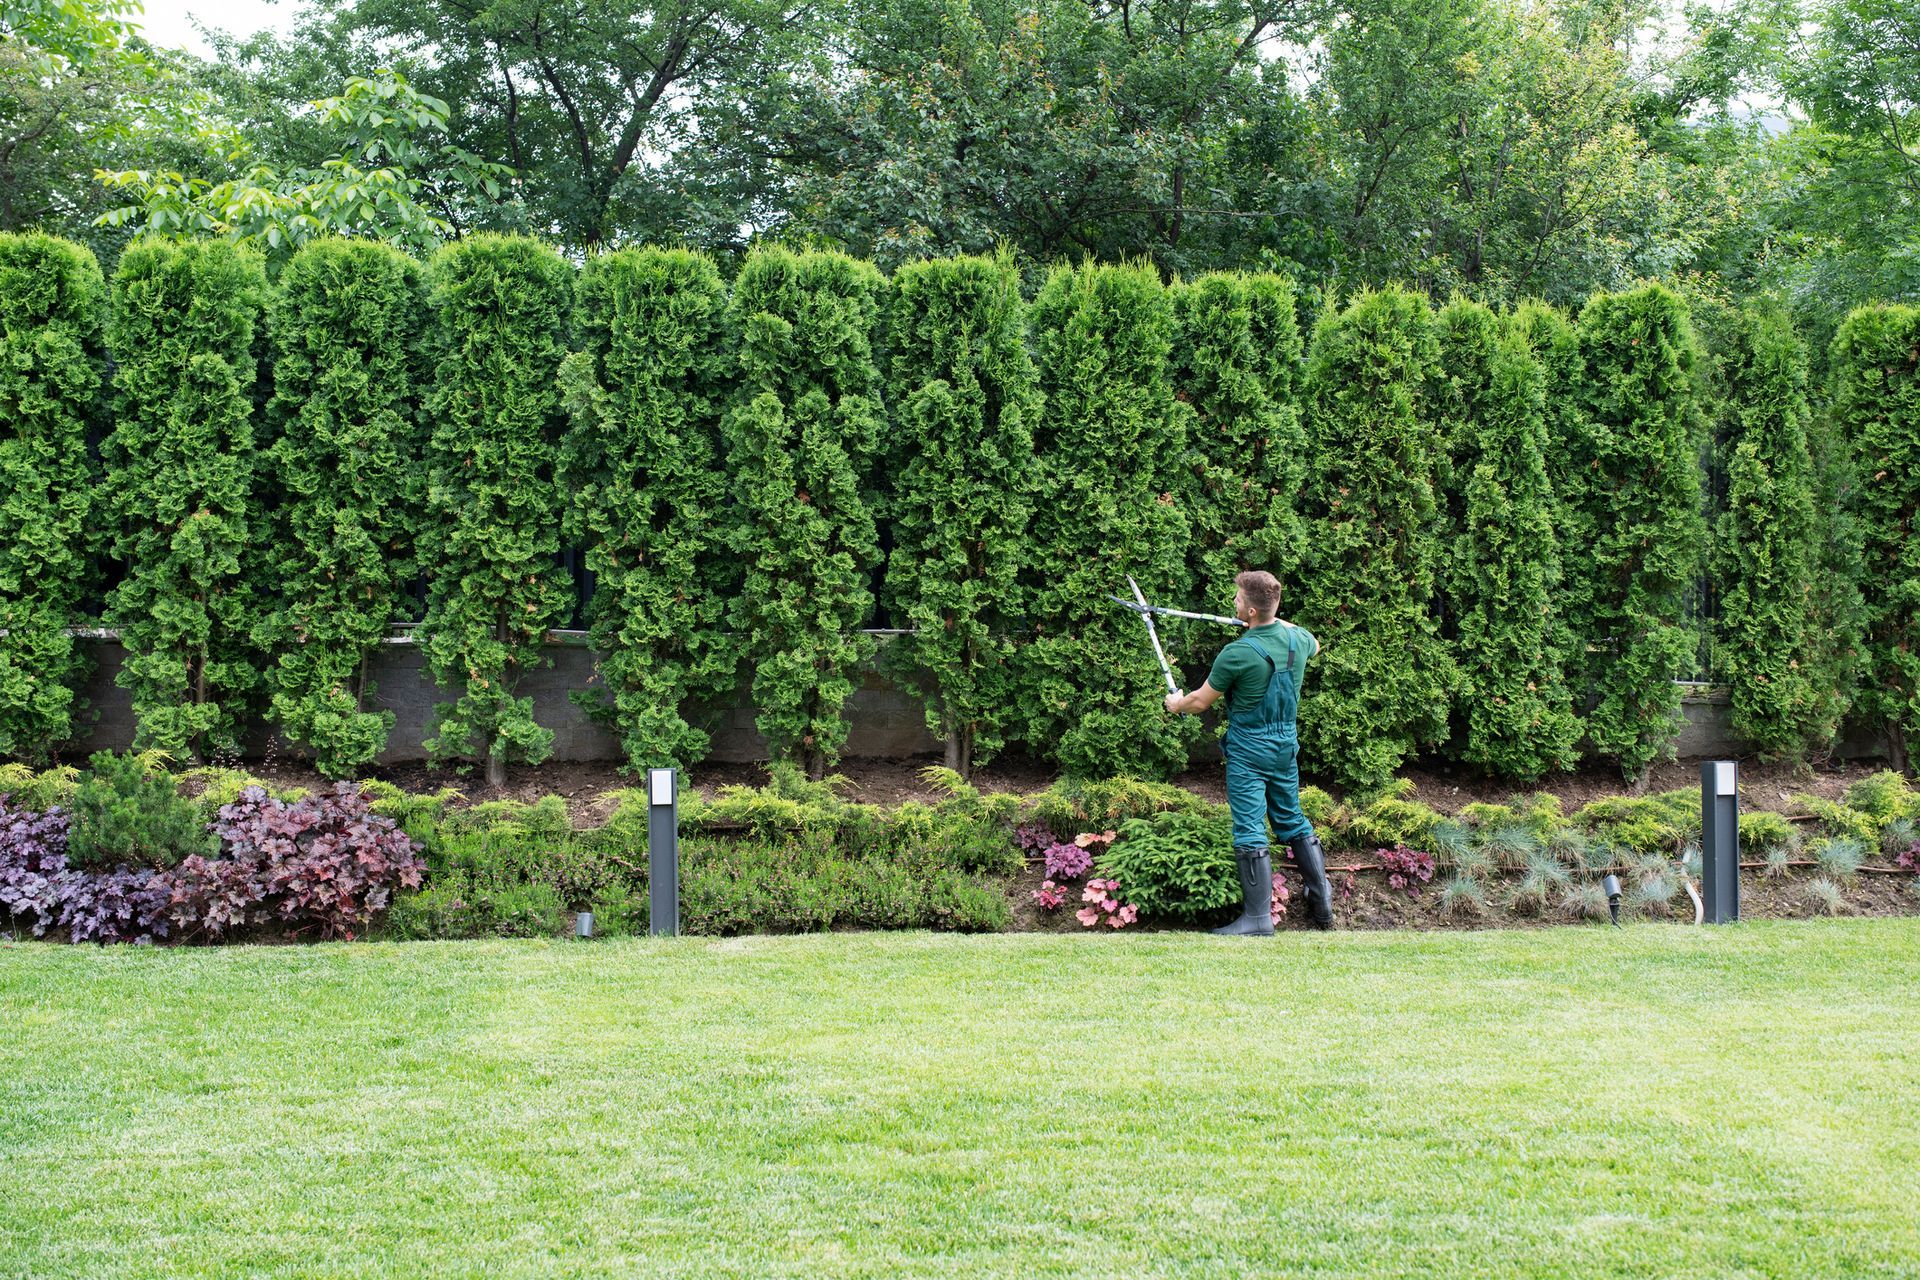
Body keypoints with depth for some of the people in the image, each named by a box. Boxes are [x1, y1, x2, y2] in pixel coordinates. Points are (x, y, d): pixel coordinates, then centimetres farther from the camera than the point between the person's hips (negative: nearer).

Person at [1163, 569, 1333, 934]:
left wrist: (1176, 704, 14)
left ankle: (1259, 917, -5)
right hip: (1286, 743, 6)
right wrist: (1277, 622, 32)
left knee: (1250, 831, -4)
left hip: (1249, 749, -6)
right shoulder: (1297, 639, -3)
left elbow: (1201, 701, -7)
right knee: (1293, 821, 18)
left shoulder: (1237, 654, -21)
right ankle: (1322, 900, 20)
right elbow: (1314, 644, 27)